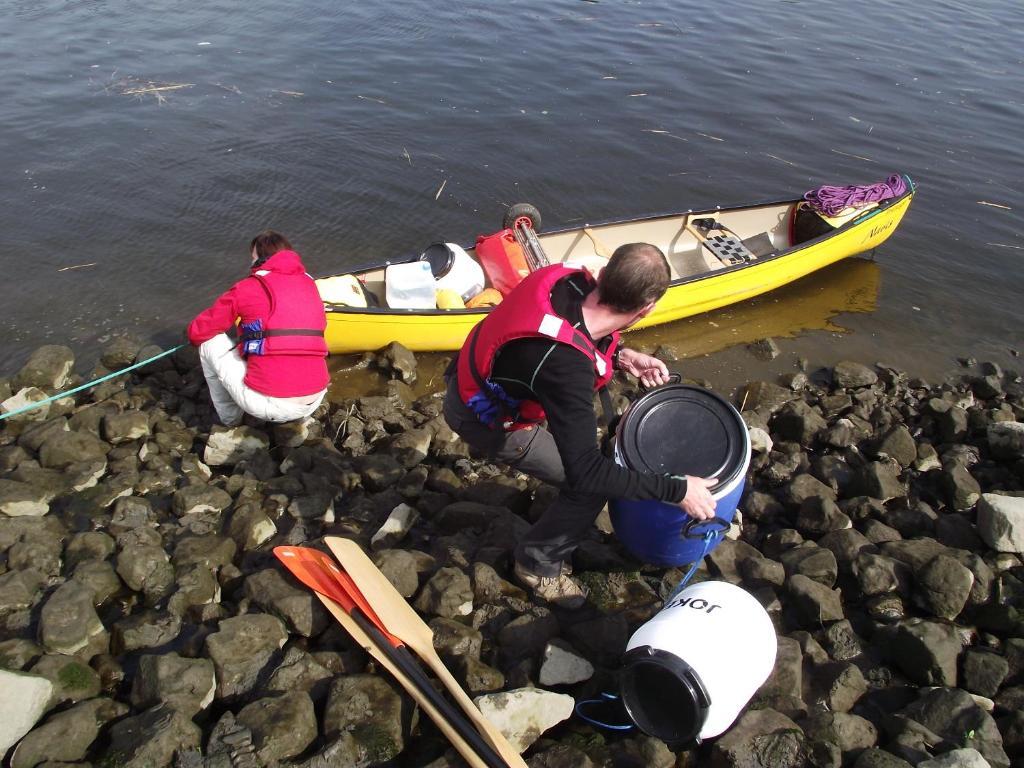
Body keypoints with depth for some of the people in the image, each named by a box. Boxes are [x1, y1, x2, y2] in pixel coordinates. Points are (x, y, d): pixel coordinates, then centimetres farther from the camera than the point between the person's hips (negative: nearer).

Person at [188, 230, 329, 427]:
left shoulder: (247, 288, -1)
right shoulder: (309, 284, 12)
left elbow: (196, 332, 7)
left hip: (267, 403, -5)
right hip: (313, 402, 5)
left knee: (210, 342, 15)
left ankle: (230, 420, 26)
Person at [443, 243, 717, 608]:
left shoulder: (570, 278, -19)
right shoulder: (566, 365, -41)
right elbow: (587, 473, -35)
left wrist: (620, 355, -3)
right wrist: (677, 491, -28)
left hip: (477, 373, 8)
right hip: (484, 419, -8)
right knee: (592, 486, -3)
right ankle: (539, 562, 21)